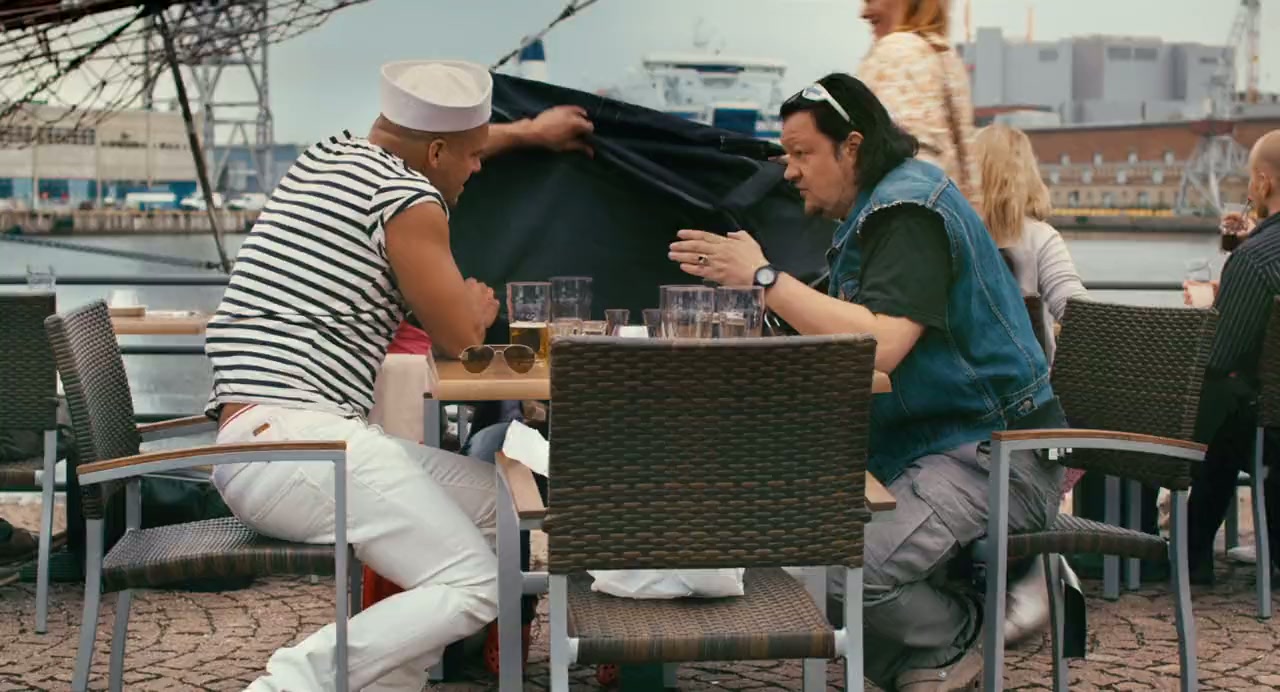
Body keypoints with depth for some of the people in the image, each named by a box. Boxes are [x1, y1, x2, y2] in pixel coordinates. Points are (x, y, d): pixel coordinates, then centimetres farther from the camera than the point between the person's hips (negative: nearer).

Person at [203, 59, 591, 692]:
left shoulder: (328, 155, 20)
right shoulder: (407, 200, -7)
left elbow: (417, 144, 42)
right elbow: (460, 337, -1)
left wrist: (527, 132, 54)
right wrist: (478, 308, 23)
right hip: (295, 439, -10)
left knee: (495, 497, 14)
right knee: (475, 587, -14)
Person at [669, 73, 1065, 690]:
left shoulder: (910, 210, -15)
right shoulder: (874, 211, 16)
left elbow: (880, 346, -28)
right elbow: (843, 340, 18)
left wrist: (764, 277, -23)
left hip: (992, 453, -10)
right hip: (926, 445, 10)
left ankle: (961, 641, 1)